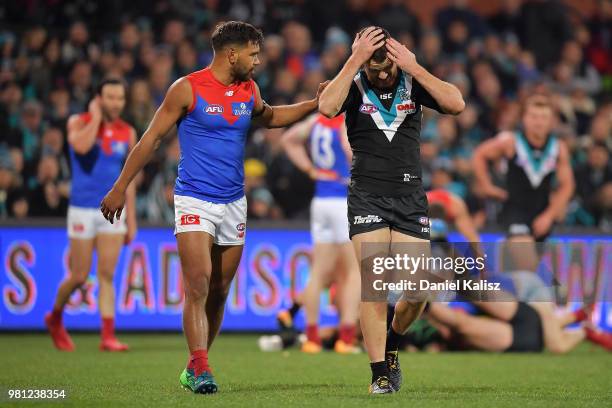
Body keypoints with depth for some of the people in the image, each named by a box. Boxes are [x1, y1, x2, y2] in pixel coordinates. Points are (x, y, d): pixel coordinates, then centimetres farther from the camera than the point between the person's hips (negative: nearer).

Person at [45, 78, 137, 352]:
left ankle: (108, 335, -7)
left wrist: (131, 219, 10)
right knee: (79, 277, 2)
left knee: (107, 275, -5)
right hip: (83, 210, -3)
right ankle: (55, 318, 27)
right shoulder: (79, 122, -3)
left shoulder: (128, 133, 7)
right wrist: (96, 117, -13)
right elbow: (81, 146, -27)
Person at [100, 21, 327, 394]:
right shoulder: (188, 89, -9)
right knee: (199, 285, -17)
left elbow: (269, 117, 30)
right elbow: (152, 138, -3)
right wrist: (120, 189, -3)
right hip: (194, 201, -6)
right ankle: (201, 368, -21)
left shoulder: (249, 90, 7)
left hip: (234, 203, 6)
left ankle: (194, 369, 20)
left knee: (219, 292, 8)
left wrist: (314, 104, 18)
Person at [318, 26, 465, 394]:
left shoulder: (413, 82, 2)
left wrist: (414, 67, -18)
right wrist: (354, 61, -24)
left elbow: (456, 104, -15)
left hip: (410, 198, 2)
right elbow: (327, 107, -25)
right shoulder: (354, 85, -2)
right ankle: (380, 374, -2)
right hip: (367, 196, -2)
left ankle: (392, 345, 27)